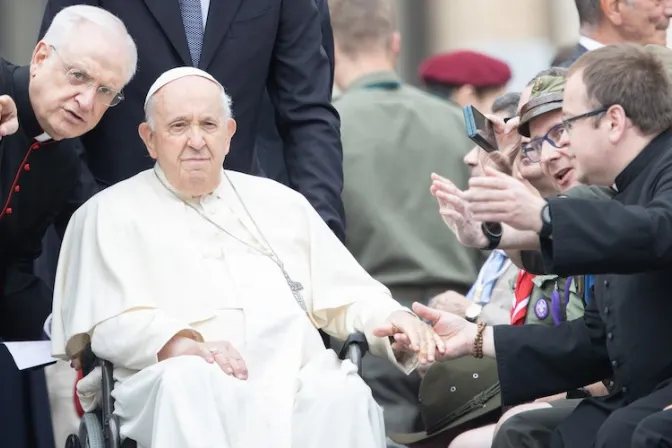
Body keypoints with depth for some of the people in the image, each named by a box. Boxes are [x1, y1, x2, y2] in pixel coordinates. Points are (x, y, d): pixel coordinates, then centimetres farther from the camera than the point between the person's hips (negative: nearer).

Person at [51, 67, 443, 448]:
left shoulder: (280, 203, 29)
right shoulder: (111, 212, 17)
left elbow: (345, 295, 26)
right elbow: (110, 321, 3)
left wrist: (391, 318, 2)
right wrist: (180, 343, -18)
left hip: (297, 378, 3)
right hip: (189, 380, -3)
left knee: (343, 395, -33)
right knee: (190, 380, -40)